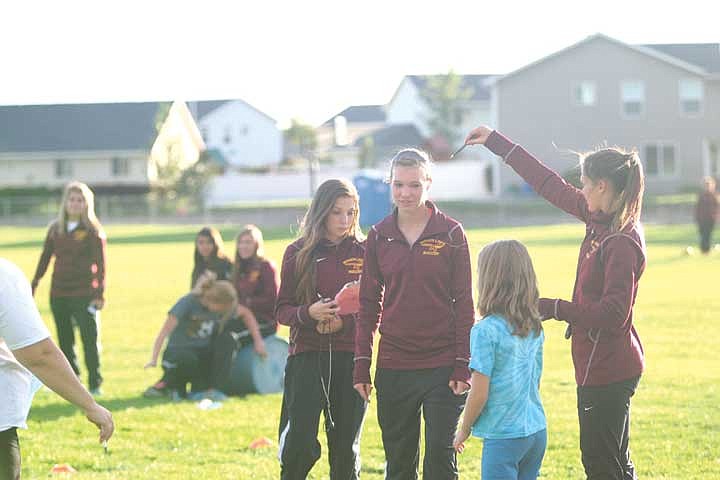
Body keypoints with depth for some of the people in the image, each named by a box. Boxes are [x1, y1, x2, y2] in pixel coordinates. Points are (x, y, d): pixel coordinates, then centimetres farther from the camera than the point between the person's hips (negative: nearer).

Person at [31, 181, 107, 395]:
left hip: (85, 295, -5)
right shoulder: (55, 229, 11)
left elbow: (100, 264, -4)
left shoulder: (93, 231, -2)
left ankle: (94, 384, 1)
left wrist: (99, 293, -10)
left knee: (90, 339, -6)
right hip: (58, 294, 5)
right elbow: (44, 258, 16)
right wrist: (33, 285, 14)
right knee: (65, 341, 8)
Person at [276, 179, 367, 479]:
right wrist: (309, 313, -15)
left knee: (346, 449, 6)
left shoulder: (363, 252, 6)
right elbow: (282, 310, 5)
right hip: (307, 356, -1)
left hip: (350, 357, 1)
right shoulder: (298, 253, 4)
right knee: (300, 445, -11)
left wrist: (344, 321, -11)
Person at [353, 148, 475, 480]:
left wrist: (463, 365, -6)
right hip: (393, 368, 3)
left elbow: (464, 303, -1)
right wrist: (361, 365, 4)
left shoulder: (450, 233, -2)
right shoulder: (378, 237, 6)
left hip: (442, 366, -3)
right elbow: (369, 305, 10)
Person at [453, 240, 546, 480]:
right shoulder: (535, 329, 5)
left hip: (504, 436, -7)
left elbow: (479, 394, -14)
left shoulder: (486, 331, -15)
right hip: (537, 431, 7)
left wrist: (464, 430, 1)